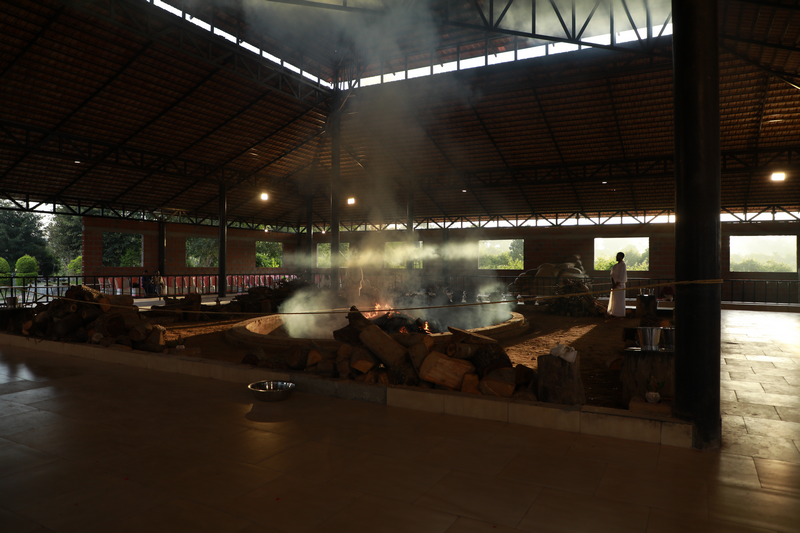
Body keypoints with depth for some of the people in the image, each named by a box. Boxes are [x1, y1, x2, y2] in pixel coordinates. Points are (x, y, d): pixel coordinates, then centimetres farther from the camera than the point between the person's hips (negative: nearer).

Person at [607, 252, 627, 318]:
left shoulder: (622, 265, -12)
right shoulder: (616, 265, 12)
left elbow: (622, 277, -17)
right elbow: (613, 274, 6)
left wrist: (616, 284, -17)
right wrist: (612, 283, -8)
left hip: (619, 284, -8)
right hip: (615, 283, 8)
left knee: (619, 299, -4)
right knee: (613, 299, 10)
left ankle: (621, 314, 3)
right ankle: (613, 313, 15)